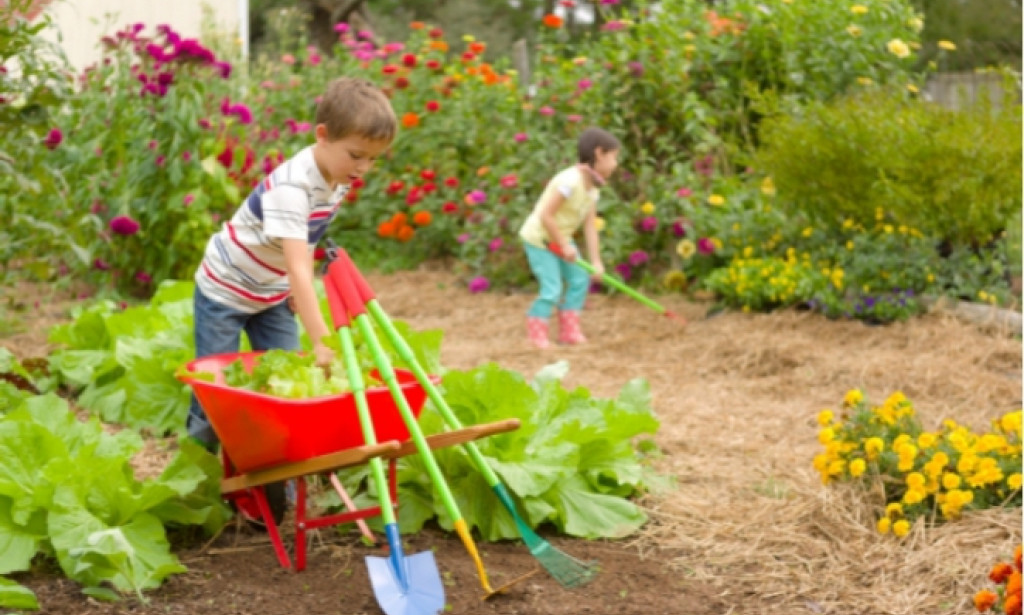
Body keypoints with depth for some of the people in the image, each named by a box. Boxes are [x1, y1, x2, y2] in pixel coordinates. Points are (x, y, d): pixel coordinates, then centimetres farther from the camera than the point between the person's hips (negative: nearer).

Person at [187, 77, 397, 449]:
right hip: (225, 291, -7)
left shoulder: (339, 181, -9)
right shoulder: (291, 187, -35)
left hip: (273, 294, 7)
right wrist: (321, 341, -47)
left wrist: (299, 291, -4)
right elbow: (298, 267, -42)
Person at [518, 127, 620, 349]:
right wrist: (564, 245, -21)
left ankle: (569, 331, 18)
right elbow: (545, 215, -28)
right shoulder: (570, 181, -29)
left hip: (560, 238, 9)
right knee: (552, 289, -11)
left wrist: (596, 261, -6)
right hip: (539, 238, -9)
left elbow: (590, 226, -1)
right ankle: (536, 334, 9)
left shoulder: (592, 187, 0)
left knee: (579, 279, 6)